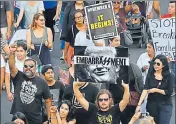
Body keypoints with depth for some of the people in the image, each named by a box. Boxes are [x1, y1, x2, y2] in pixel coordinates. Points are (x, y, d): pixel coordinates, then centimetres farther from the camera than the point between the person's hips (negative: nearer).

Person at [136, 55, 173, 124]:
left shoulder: (168, 75, -6)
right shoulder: (150, 74, -4)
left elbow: (169, 92, -9)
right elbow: (145, 89, -13)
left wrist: (156, 90, -14)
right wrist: (139, 104, -23)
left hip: (165, 105, -2)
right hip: (152, 105, 2)